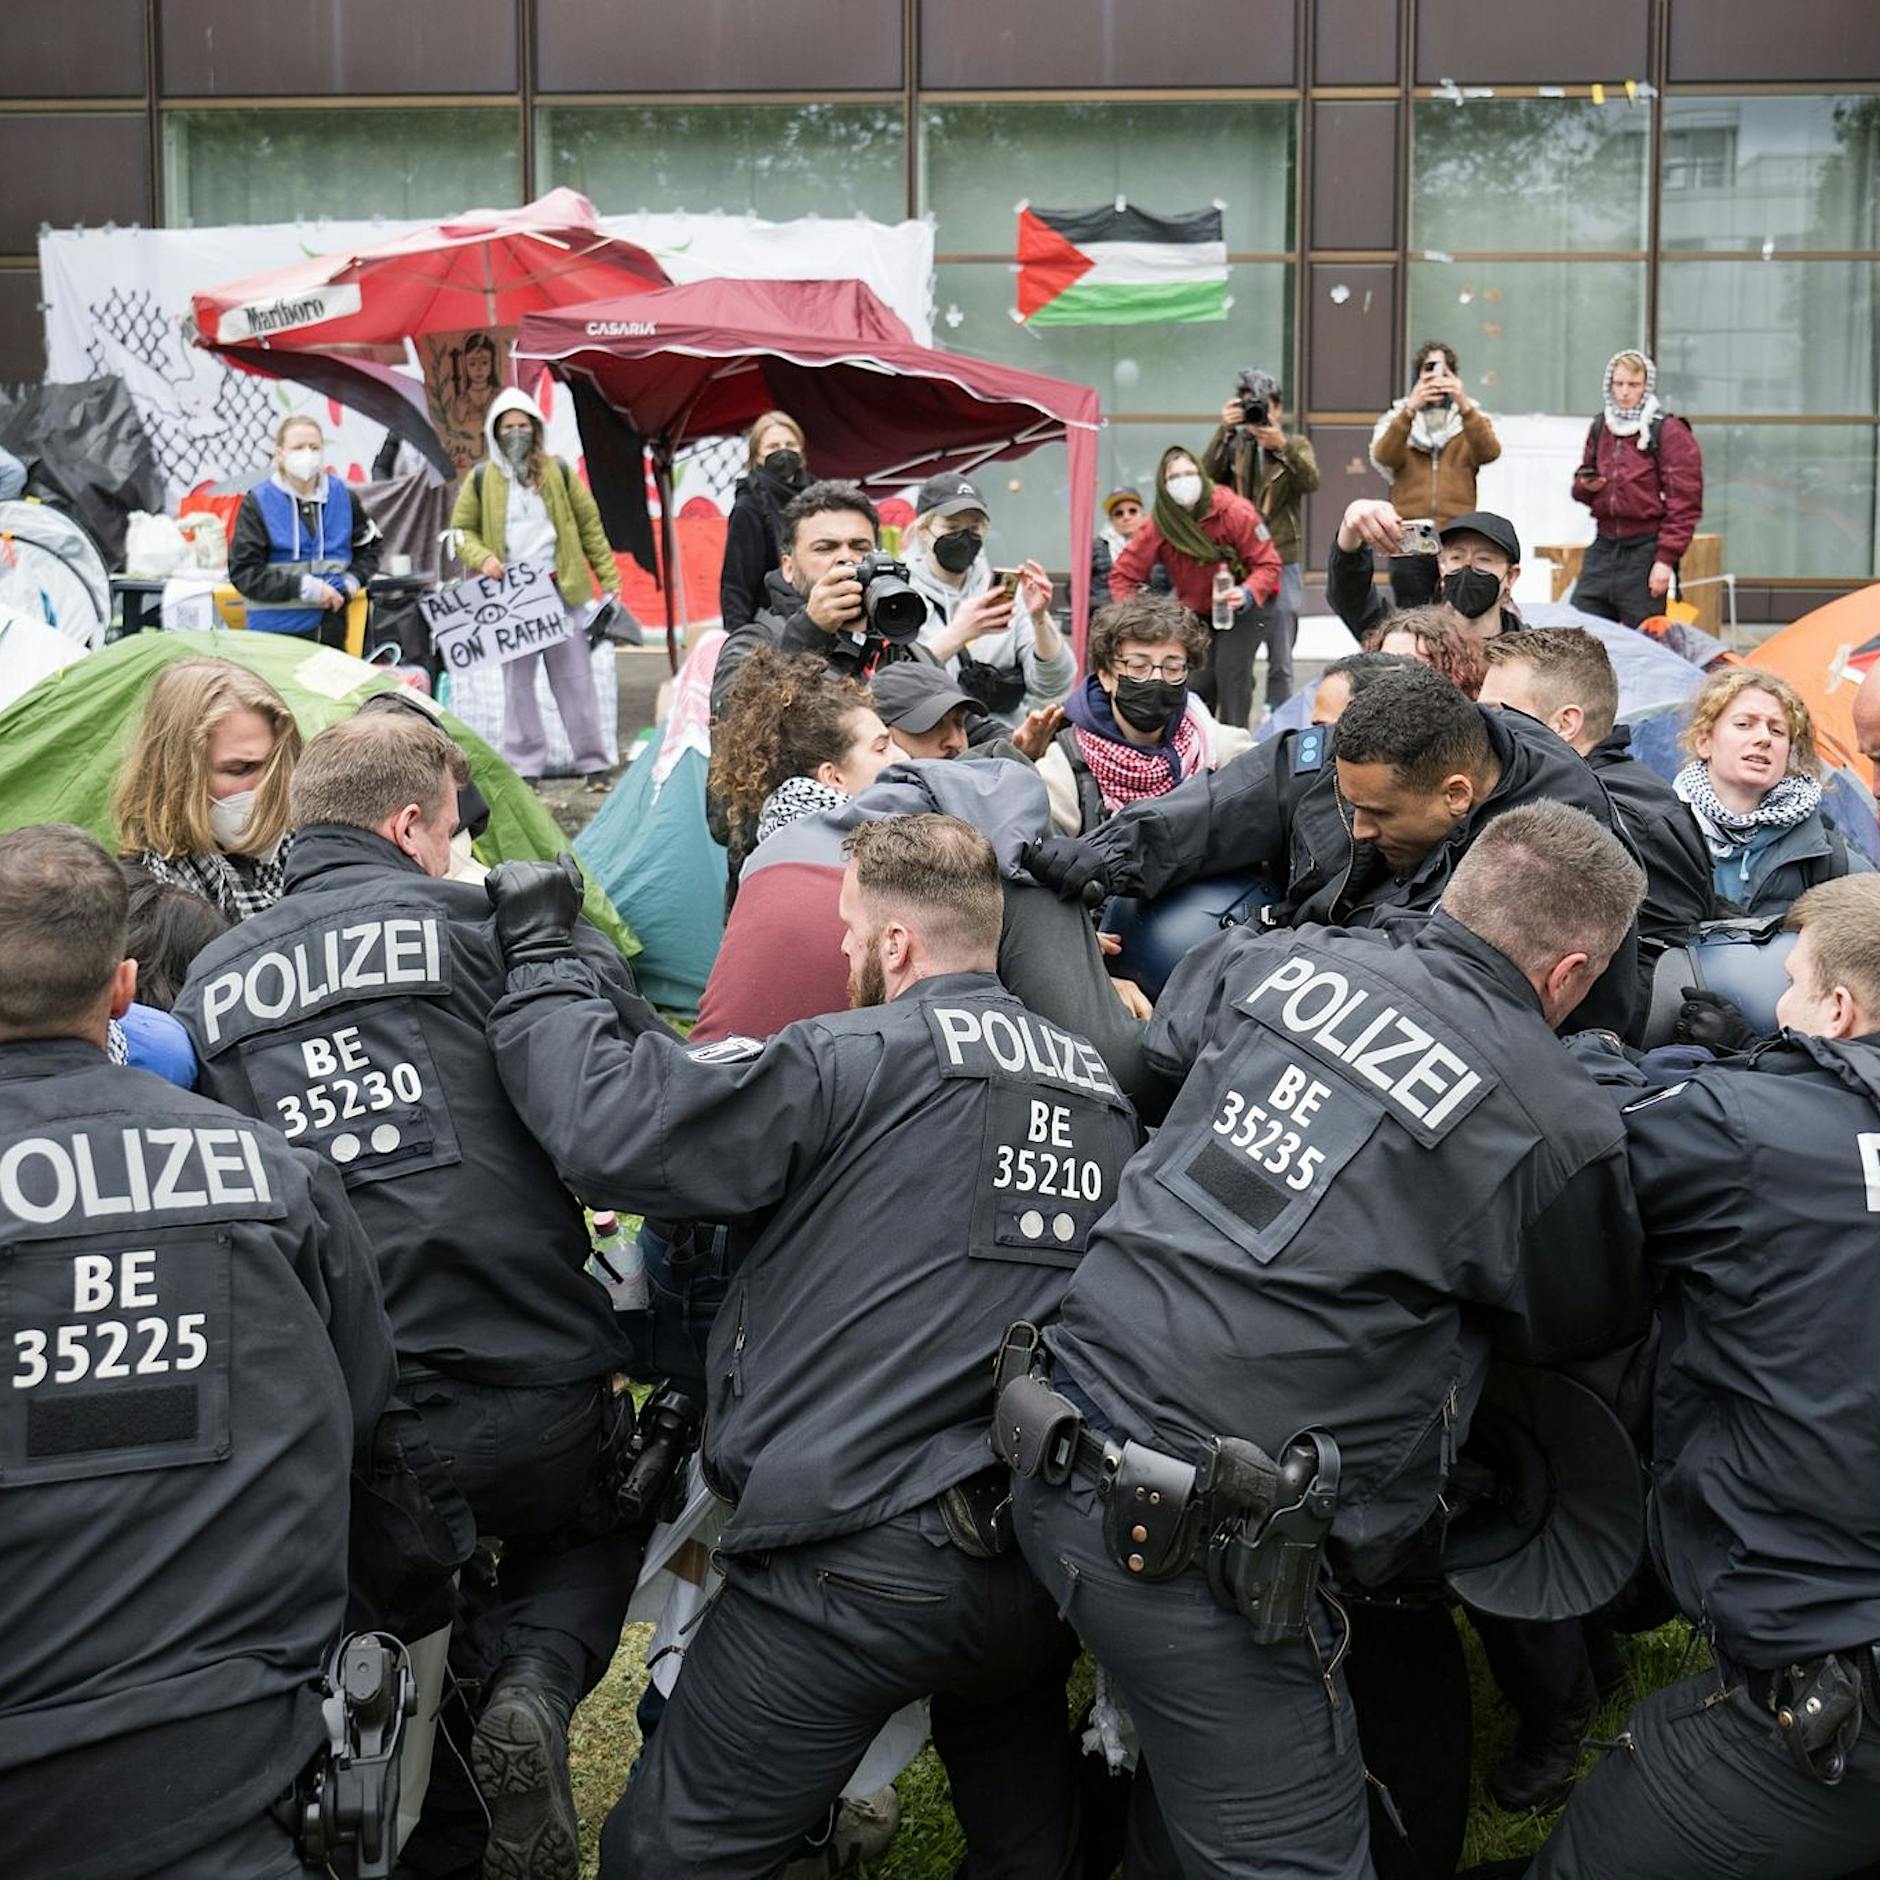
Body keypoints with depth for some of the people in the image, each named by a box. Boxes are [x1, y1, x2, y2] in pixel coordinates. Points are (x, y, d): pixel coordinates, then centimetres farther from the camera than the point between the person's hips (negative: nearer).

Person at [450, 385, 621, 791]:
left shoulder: (558, 472, 7)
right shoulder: (481, 479, 6)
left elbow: (590, 525, 8)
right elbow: (461, 530, 11)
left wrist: (609, 579, 4)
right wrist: (482, 558, -10)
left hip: (561, 590, 0)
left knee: (575, 678, 2)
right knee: (517, 682, 4)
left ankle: (592, 763, 9)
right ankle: (525, 768, 10)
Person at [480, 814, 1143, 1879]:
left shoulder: (860, 1060, -9)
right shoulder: (1097, 1085, 11)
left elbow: (612, 1126, -14)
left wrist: (540, 952, 2)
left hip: (863, 1570, -7)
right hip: (1053, 1557, 7)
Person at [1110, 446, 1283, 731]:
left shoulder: (1235, 512, -24)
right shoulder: (1159, 525, -17)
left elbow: (1268, 564, -20)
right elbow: (1122, 574, -11)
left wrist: (1248, 594, -38)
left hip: (1242, 606, -3)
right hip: (1196, 611, 3)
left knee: (1232, 672, -17)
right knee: (1200, 679, -4)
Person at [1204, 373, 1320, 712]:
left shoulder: (1295, 445, 8)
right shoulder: (1232, 445, 10)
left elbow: (1310, 481, -12)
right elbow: (1206, 476, -8)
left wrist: (1281, 446, -26)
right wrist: (1224, 432, -18)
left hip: (1282, 564, -1)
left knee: (1280, 662, 2)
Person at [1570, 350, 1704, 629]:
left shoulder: (1669, 431, -5)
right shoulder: (1600, 428, 14)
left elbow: (1684, 502, -8)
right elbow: (1581, 488, 26)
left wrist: (1666, 558, -14)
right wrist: (1585, 485, 1)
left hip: (1645, 552, -6)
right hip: (1603, 547, 6)